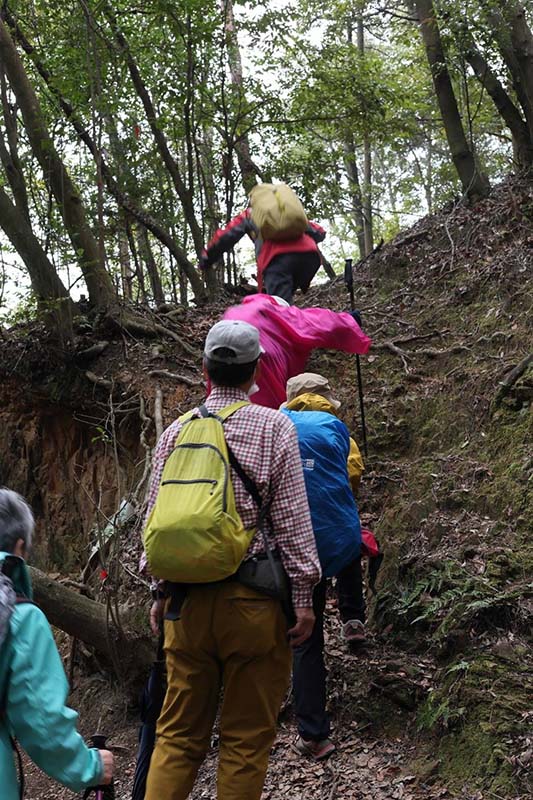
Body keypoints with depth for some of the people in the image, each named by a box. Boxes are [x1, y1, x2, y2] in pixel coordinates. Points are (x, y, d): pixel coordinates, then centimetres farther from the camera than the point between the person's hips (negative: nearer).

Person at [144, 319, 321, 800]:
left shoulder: (176, 431, 7)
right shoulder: (274, 426, -4)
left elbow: (155, 520, 10)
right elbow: (292, 519, -7)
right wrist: (304, 596, -2)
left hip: (187, 599, 4)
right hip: (252, 600, -3)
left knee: (178, 734, 13)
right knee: (246, 738, 7)